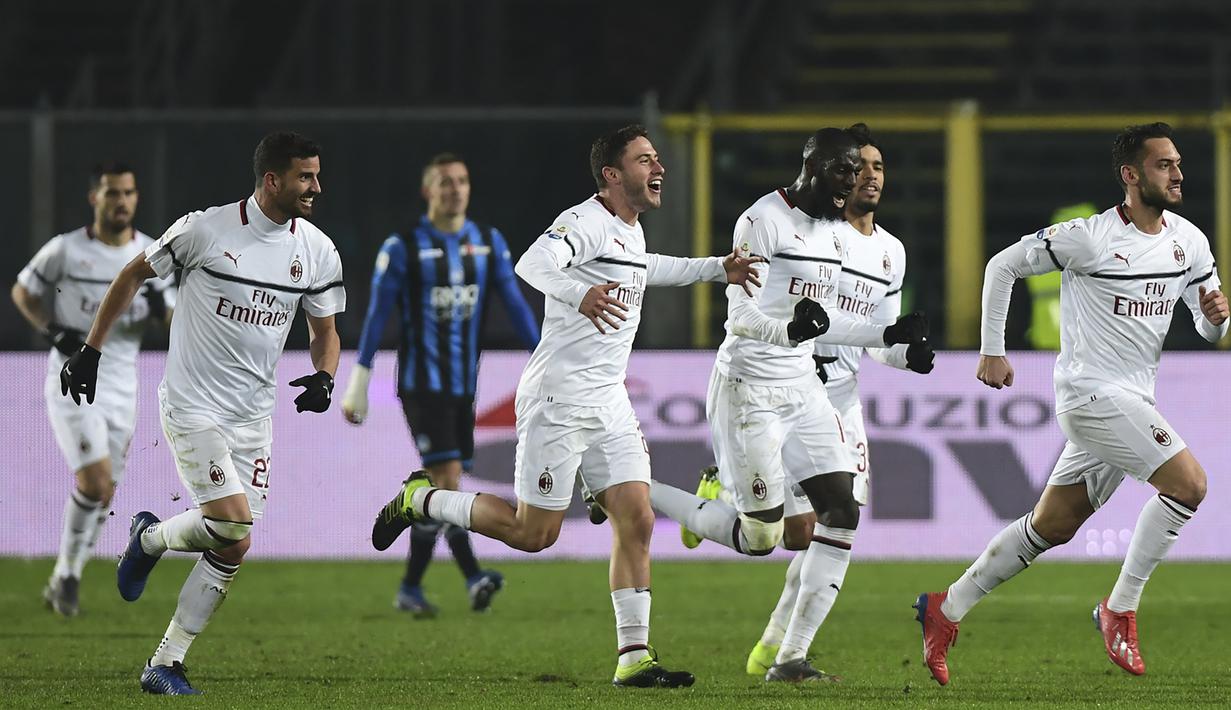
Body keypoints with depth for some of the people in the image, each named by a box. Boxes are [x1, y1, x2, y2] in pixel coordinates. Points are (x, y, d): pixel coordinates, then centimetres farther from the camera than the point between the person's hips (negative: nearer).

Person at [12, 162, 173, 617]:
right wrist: (53, 332, -10)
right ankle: (65, 576, -1)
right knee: (95, 482, -17)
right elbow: (22, 292, 6)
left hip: (121, 387, 4)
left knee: (104, 493, 7)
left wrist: (163, 308, -17)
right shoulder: (65, 250, -7)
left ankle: (66, 583, 22)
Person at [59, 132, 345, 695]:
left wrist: (323, 378, -8)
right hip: (193, 407, -5)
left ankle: (164, 665, 10)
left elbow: (324, 331, 14)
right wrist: (90, 350, 3)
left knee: (231, 550, -1)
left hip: (252, 416, 5)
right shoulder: (205, 230, -11)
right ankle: (151, 538, 13)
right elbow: (133, 275, 3)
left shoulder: (317, 251, 2)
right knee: (233, 529, -19)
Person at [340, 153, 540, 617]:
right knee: (447, 479, -16)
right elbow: (376, 317, -3)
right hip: (422, 383, -5)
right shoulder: (403, 249, -4)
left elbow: (515, 304, 6)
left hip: (464, 386, 5)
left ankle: (411, 587, 15)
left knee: (437, 490, 8)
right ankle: (472, 578, -19)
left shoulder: (490, 244, 8)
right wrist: (358, 384, -5)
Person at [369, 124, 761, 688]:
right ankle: (419, 501, 17)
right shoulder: (585, 222, -15)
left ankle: (633, 657, 0)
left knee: (636, 522, -2)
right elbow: (533, 264, -34)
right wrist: (579, 293, -53)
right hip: (558, 397, -9)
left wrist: (717, 269, 36)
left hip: (609, 403, 9)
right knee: (534, 532, -3)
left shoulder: (631, 231, 15)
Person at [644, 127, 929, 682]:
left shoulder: (832, 232, 13)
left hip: (802, 387, 9)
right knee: (760, 536, -6)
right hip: (748, 389, -9)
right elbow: (740, 316, -21)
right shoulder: (764, 222, -15)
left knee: (842, 513, -4)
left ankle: (791, 657, 0)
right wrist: (789, 330, -40)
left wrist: (891, 335, 16)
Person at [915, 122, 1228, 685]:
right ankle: (1120, 610, -9)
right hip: (1090, 391, -8)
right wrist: (992, 351, -5)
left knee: (1052, 526, 13)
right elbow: (1003, 266, -5)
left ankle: (947, 609, 24)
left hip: (1131, 402, 8)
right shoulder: (1090, 238, -14)